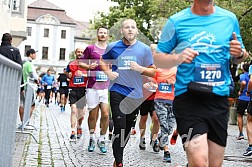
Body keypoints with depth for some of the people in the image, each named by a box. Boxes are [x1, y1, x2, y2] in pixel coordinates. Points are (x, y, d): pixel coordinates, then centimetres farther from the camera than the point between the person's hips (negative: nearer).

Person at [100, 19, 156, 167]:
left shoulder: (145, 49, 2)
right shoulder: (113, 46, 2)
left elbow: (153, 72, 4)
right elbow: (102, 61, 19)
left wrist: (140, 68, -15)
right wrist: (108, 72, 0)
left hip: (135, 94, 2)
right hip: (118, 92, -2)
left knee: (127, 128, 13)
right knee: (119, 127, -11)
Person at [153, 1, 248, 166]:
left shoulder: (230, 19, 8)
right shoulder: (176, 21, 1)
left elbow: (239, 58, 20)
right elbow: (158, 59, 5)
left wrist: (240, 53, -4)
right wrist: (178, 58, -15)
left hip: (219, 99, 4)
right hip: (188, 98, -4)